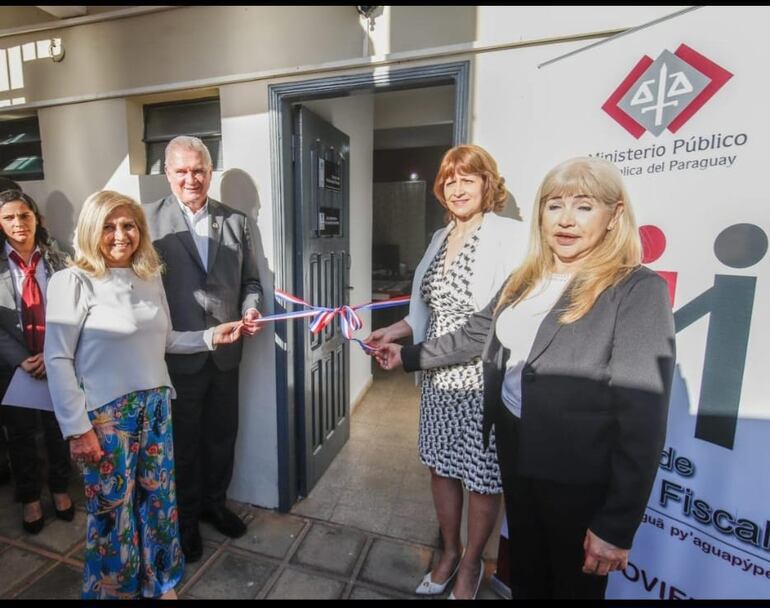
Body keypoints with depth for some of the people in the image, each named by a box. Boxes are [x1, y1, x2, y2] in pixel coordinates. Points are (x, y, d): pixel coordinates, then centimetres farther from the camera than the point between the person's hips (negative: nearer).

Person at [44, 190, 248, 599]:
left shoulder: (151, 277, 7)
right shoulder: (74, 281, -9)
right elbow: (58, 359, -10)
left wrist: (211, 336, 0)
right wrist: (76, 428, -13)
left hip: (156, 405, 5)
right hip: (106, 413, -5)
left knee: (159, 499, 16)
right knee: (113, 511, 11)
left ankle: (161, 585, 39)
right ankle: (112, 591, 38)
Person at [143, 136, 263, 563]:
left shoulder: (236, 220, 4)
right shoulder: (149, 220, -5)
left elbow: (250, 280, 7)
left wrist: (250, 309, -12)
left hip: (225, 351, 3)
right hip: (176, 353, -3)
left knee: (222, 435, 18)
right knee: (183, 440, 16)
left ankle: (214, 502, 42)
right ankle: (185, 516, 38)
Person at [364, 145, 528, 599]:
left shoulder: (511, 236, -13)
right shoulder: (440, 237, 10)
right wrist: (396, 331, 4)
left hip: (485, 379, -6)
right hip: (438, 376, 7)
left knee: (482, 477, 13)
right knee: (441, 466, 20)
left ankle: (472, 562, 41)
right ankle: (450, 551, 45)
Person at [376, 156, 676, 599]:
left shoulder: (638, 289, -16)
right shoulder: (525, 280, 3)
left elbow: (644, 415, -18)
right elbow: (477, 335, 12)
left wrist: (618, 524, -17)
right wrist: (408, 355, 14)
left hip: (579, 477, -5)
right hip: (517, 455, 6)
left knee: (573, 584, 19)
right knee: (524, 577, 26)